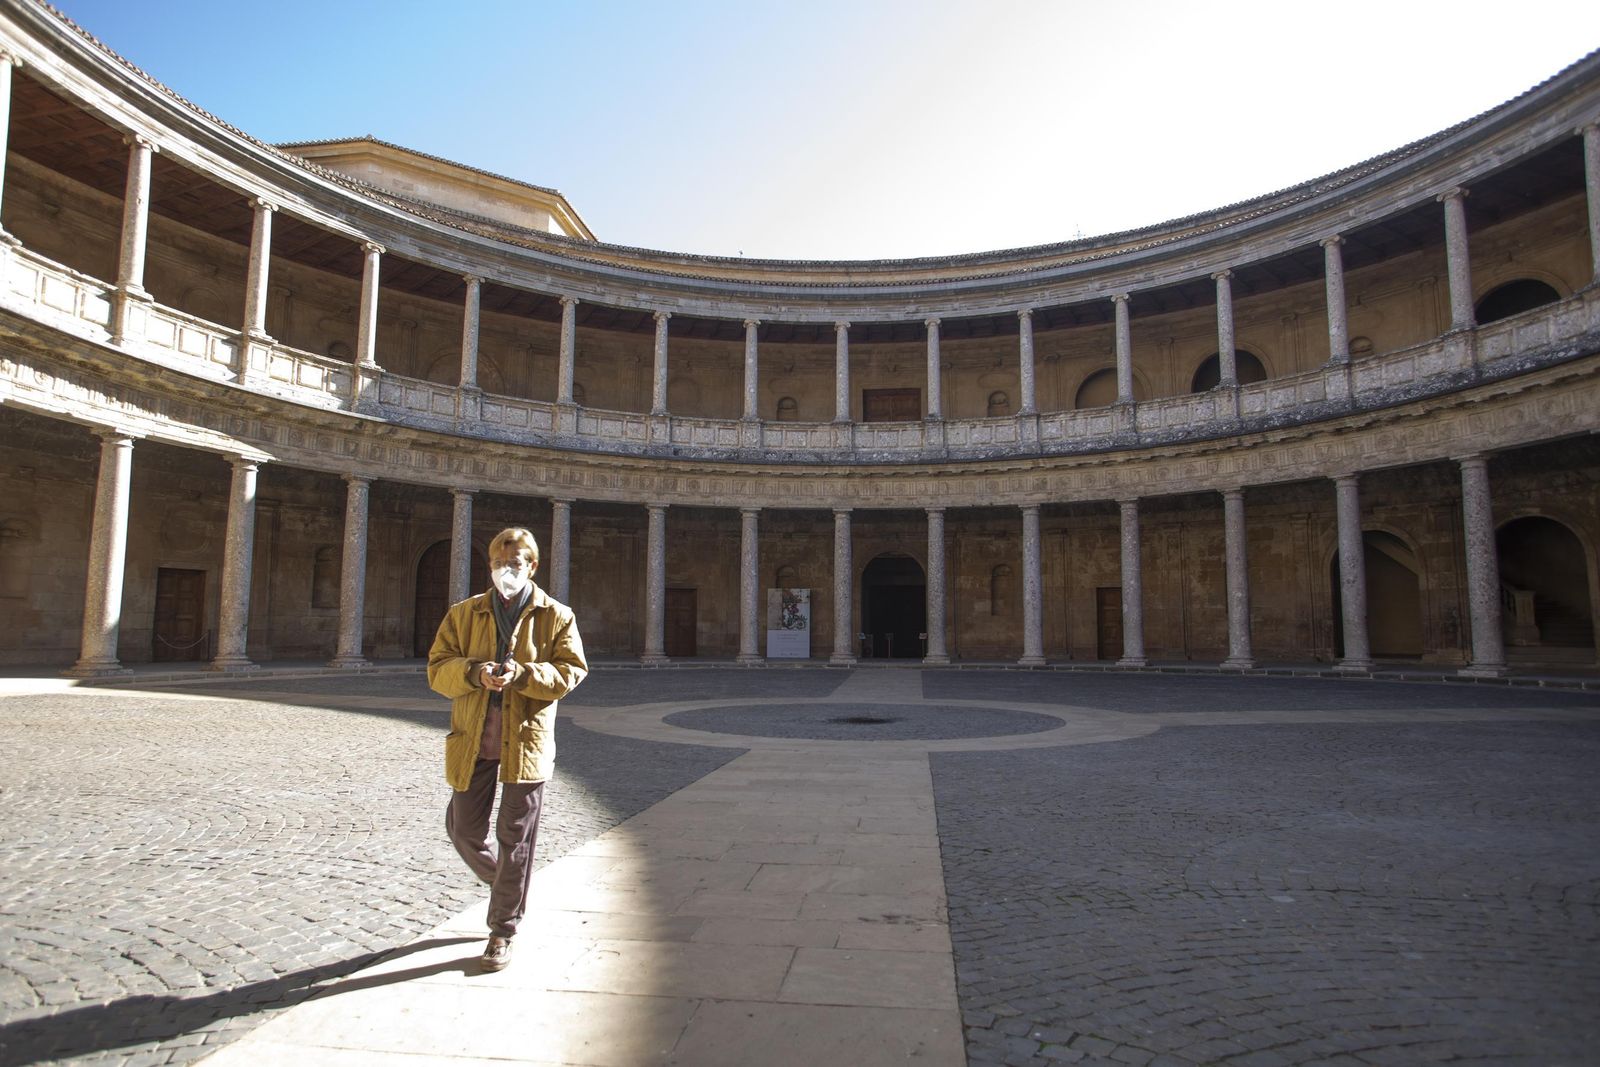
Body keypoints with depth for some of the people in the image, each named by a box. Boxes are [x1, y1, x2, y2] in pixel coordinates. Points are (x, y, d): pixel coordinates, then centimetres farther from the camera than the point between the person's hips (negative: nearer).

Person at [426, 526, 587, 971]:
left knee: (515, 838, 3)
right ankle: (504, 884, 42)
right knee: (464, 830, 12)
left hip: (527, 741, -3)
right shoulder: (463, 613, 8)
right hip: (472, 741, 3)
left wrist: (522, 674, -21)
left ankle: (503, 930, 19)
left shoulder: (556, 616, 2)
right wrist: (474, 672, -18)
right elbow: (437, 669, 3)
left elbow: (571, 671, -6)